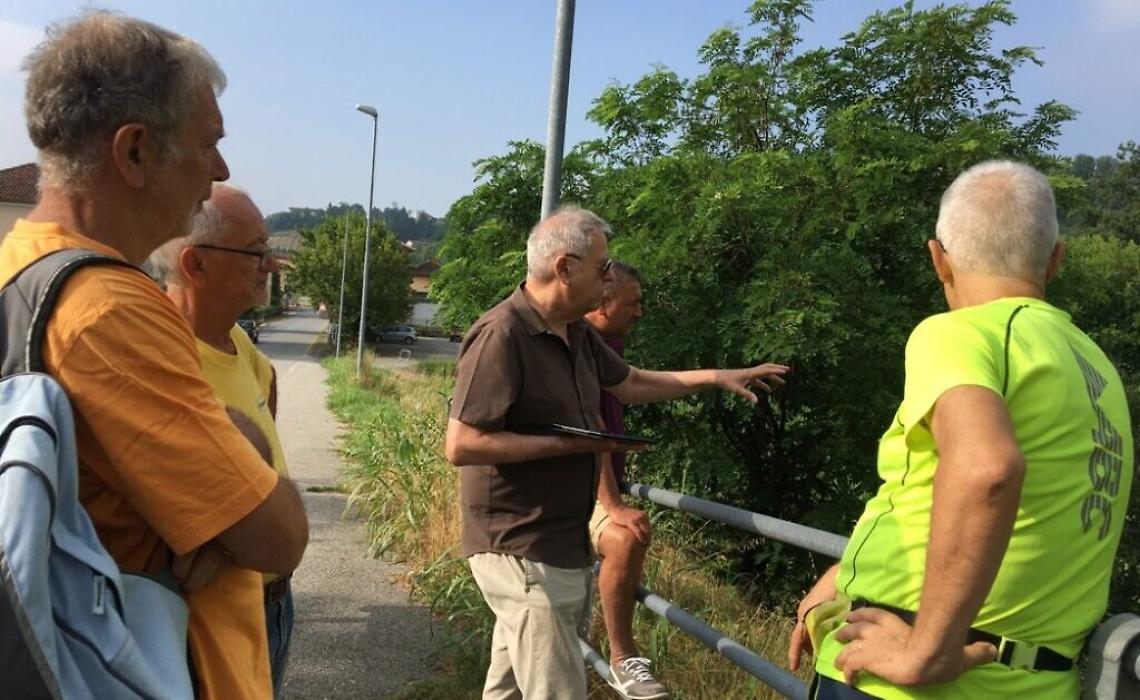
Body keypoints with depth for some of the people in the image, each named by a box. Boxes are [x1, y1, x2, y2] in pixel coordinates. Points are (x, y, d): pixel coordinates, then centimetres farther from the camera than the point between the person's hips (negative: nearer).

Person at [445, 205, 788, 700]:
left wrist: (715, 377, 21)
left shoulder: (578, 335, 8)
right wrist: (565, 444, -21)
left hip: (557, 543, 9)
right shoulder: (502, 336, -21)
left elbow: (630, 385, 23)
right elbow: (461, 445, -24)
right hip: (522, 550, -9)